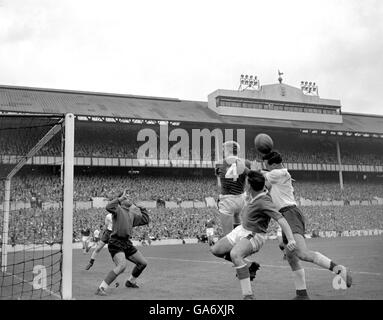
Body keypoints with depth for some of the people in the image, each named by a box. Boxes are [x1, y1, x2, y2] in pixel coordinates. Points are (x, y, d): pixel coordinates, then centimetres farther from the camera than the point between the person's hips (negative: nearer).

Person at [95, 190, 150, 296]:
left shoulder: (132, 214, 17)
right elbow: (109, 207, -28)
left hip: (127, 243, 9)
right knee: (122, 266, -28)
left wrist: (141, 208, 20)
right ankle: (101, 288, -21)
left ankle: (130, 282, 38)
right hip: (116, 242, -8)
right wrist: (120, 198, -20)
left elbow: (145, 220, 24)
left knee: (143, 263, 15)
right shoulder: (118, 210, -6)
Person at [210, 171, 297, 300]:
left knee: (235, 254, -38)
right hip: (241, 230, 9)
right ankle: (242, 265, 29)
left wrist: (291, 239, -44)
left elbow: (281, 219, -36)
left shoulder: (264, 202, -27)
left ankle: (248, 295, -33)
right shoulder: (254, 195, -3)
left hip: (254, 236, -9)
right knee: (215, 250, 8)